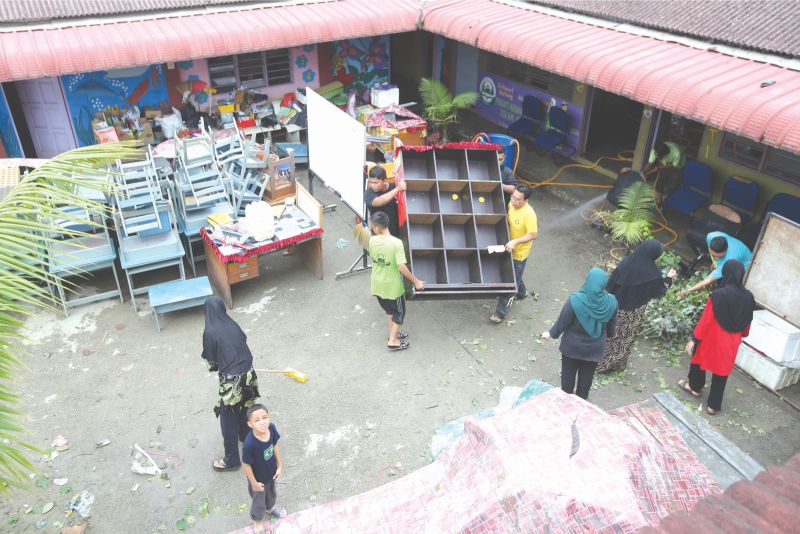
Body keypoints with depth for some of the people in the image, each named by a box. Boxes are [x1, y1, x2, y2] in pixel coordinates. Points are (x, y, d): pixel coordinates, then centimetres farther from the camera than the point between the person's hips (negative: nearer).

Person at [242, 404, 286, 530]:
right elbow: (246, 464, -25)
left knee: (271, 493, 34)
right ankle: (258, 521, 56)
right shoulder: (249, 444, -42)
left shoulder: (271, 428, -27)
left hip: (271, 472, 5)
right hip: (258, 477, -5)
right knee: (259, 502, 24)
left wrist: (280, 465, 1)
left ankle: (270, 508, 67)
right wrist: (254, 483, -13)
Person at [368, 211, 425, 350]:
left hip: (377, 284, 5)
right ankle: (393, 341, 20)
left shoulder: (372, 240, -10)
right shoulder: (396, 243, -25)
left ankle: (393, 333, 40)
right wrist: (416, 281, -16)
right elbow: (402, 267, -26)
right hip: (392, 285, -5)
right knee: (400, 311, 16)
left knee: (389, 309, 27)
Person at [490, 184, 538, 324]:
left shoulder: (529, 214, -31)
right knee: (513, 276, 27)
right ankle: (521, 292, 55)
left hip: (519, 252, -7)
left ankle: (501, 312, 14)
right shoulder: (511, 204, -8)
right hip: (510, 248, 7)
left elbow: (534, 235, -27)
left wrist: (515, 242, -34)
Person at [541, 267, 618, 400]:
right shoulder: (611, 302, -21)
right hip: (595, 347, 2)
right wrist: (611, 334, 21)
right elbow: (611, 325, -2)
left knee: (568, 372, 23)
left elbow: (563, 321, -17)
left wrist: (552, 334, 2)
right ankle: (582, 398, 46)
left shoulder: (575, 300, -31)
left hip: (572, 346, -2)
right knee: (587, 374, 25)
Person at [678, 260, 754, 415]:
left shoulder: (718, 295, -24)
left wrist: (694, 339, -10)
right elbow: (748, 322, 5)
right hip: (732, 342, 3)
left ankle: (695, 387, 45)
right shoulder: (748, 297, -9)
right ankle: (713, 405, 24)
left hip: (713, 338, -3)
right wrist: (740, 335, 24)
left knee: (700, 358, 24)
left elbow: (705, 320, -19)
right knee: (722, 370, 15)